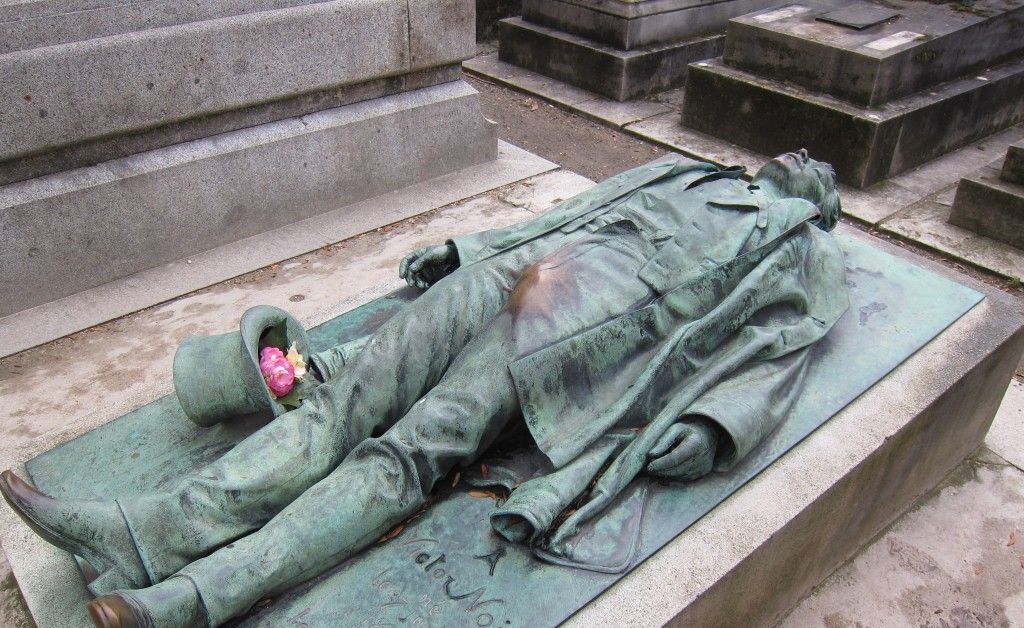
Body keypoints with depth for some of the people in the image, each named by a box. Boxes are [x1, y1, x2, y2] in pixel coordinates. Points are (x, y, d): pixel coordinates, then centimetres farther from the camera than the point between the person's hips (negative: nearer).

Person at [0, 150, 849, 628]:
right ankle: (160, 528, -14)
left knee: (406, 453, -21)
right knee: (347, 399, -11)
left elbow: (774, 359, 3)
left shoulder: (804, 258, 21)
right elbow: (562, 215, 30)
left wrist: (715, 427, -16)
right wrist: (463, 247, 23)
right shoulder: (688, 176, 35)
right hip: (519, 274, 6)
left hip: (608, 313, -5)